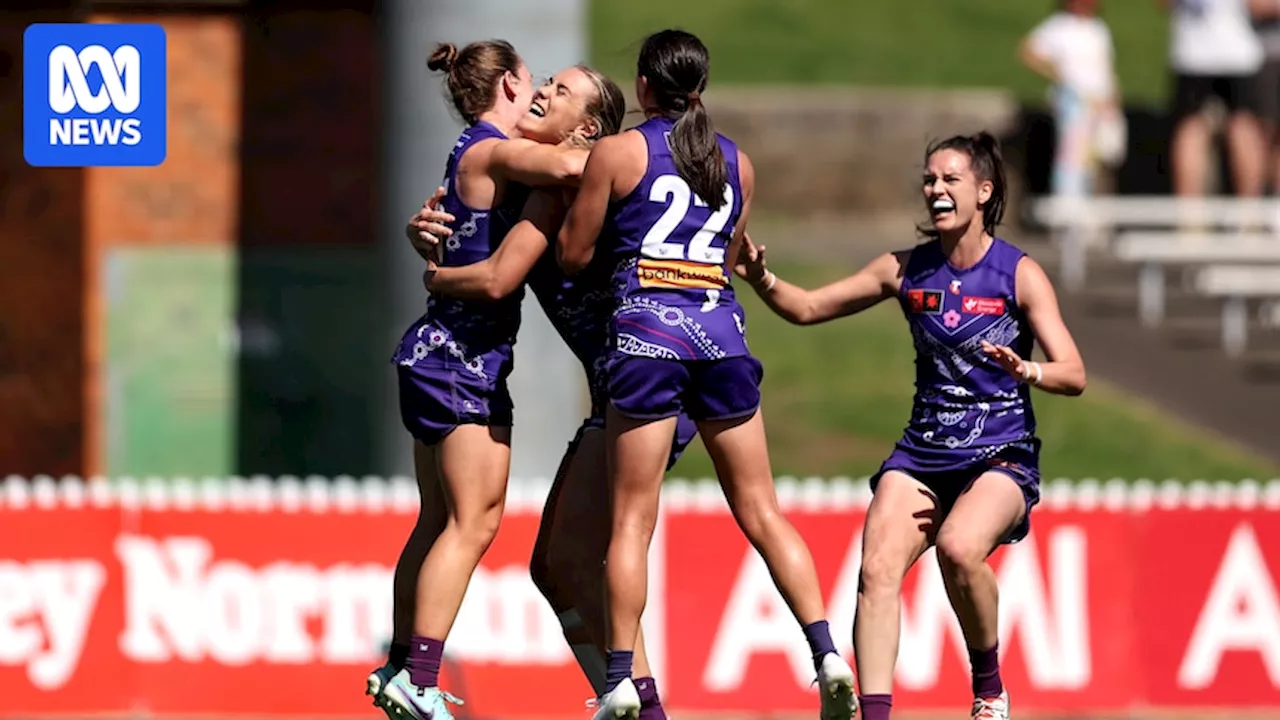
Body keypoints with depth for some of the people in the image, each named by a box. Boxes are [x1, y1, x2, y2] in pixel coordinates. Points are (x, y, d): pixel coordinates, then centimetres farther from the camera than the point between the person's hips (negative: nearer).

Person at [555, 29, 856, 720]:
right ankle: (828, 656, -3)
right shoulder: (736, 161, 13)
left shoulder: (617, 152, 0)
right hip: (721, 330, 3)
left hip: (647, 331, -3)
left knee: (632, 518, 0)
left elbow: (574, 255, 3)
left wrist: (574, 192, 19)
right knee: (761, 511, 8)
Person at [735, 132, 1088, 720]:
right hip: (923, 453, 4)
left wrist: (1025, 371, -31)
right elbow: (808, 308, 12)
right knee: (878, 568, -21)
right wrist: (761, 281, -8)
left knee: (958, 547, -32)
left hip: (1001, 455, -4)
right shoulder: (906, 271, 6)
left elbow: (1073, 375, -10)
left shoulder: (1019, 274, -5)